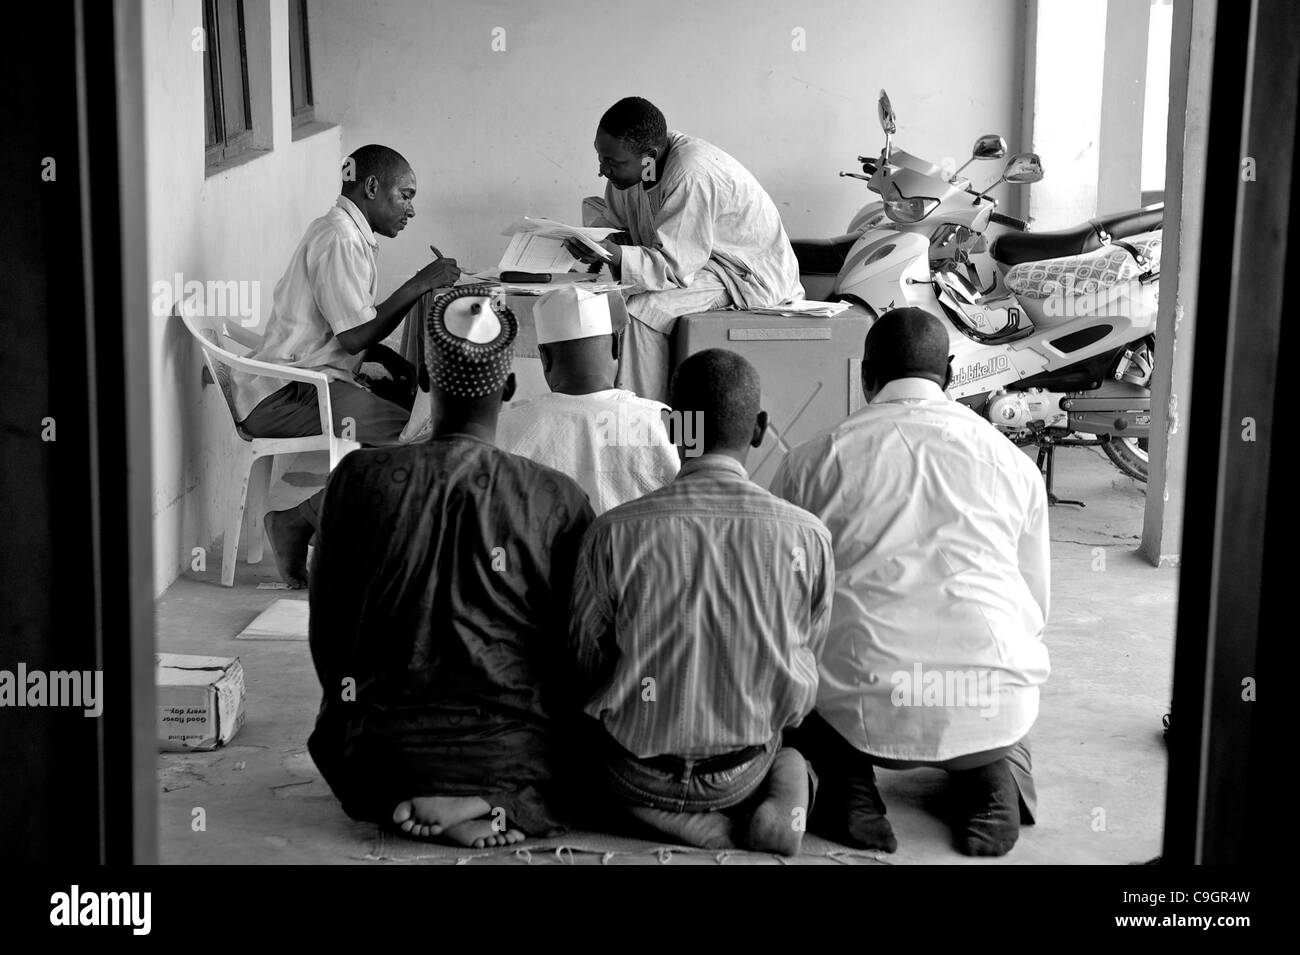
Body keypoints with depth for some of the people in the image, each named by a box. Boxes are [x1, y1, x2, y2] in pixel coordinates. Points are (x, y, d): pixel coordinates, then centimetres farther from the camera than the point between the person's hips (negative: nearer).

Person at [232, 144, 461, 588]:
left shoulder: (353, 236, 18)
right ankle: (298, 520, -11)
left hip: (312, 378, 11)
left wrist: (400, 365, 4)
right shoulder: (338, 239, -15)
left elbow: (354, 333, 17)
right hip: (282, 395, -11)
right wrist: (416, 287, -17)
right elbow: (354, 336, -21)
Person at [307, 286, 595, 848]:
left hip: (383, 762, 2)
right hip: (518, 760, -2)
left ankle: (407, 804, 8)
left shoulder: (359, 480, -7)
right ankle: (502, 808, 3)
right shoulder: (559, 501, -9)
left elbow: (327, 635, 2)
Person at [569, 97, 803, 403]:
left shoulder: (690, 177, -30)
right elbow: (613, 219, 10)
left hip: (747, 275, -9)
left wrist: (615, 255, -40)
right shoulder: (632, 164, -4)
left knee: (642, 311, -27)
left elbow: (676, 266, -29)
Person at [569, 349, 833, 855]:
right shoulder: (807, 536, -14)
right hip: (744, 770, 2)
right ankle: (788, 779, -2)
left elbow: (586, 662, -4)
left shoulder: (613, 533, -17)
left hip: (640, 774, -1)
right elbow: (808, 662, 1)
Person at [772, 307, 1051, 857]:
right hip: (994, 709, 3)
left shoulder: (812, 462, 6)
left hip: (863, 712, -2)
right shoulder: (1013, 462, 11)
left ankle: (846, 780, 4)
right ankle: (995, 772, 8)